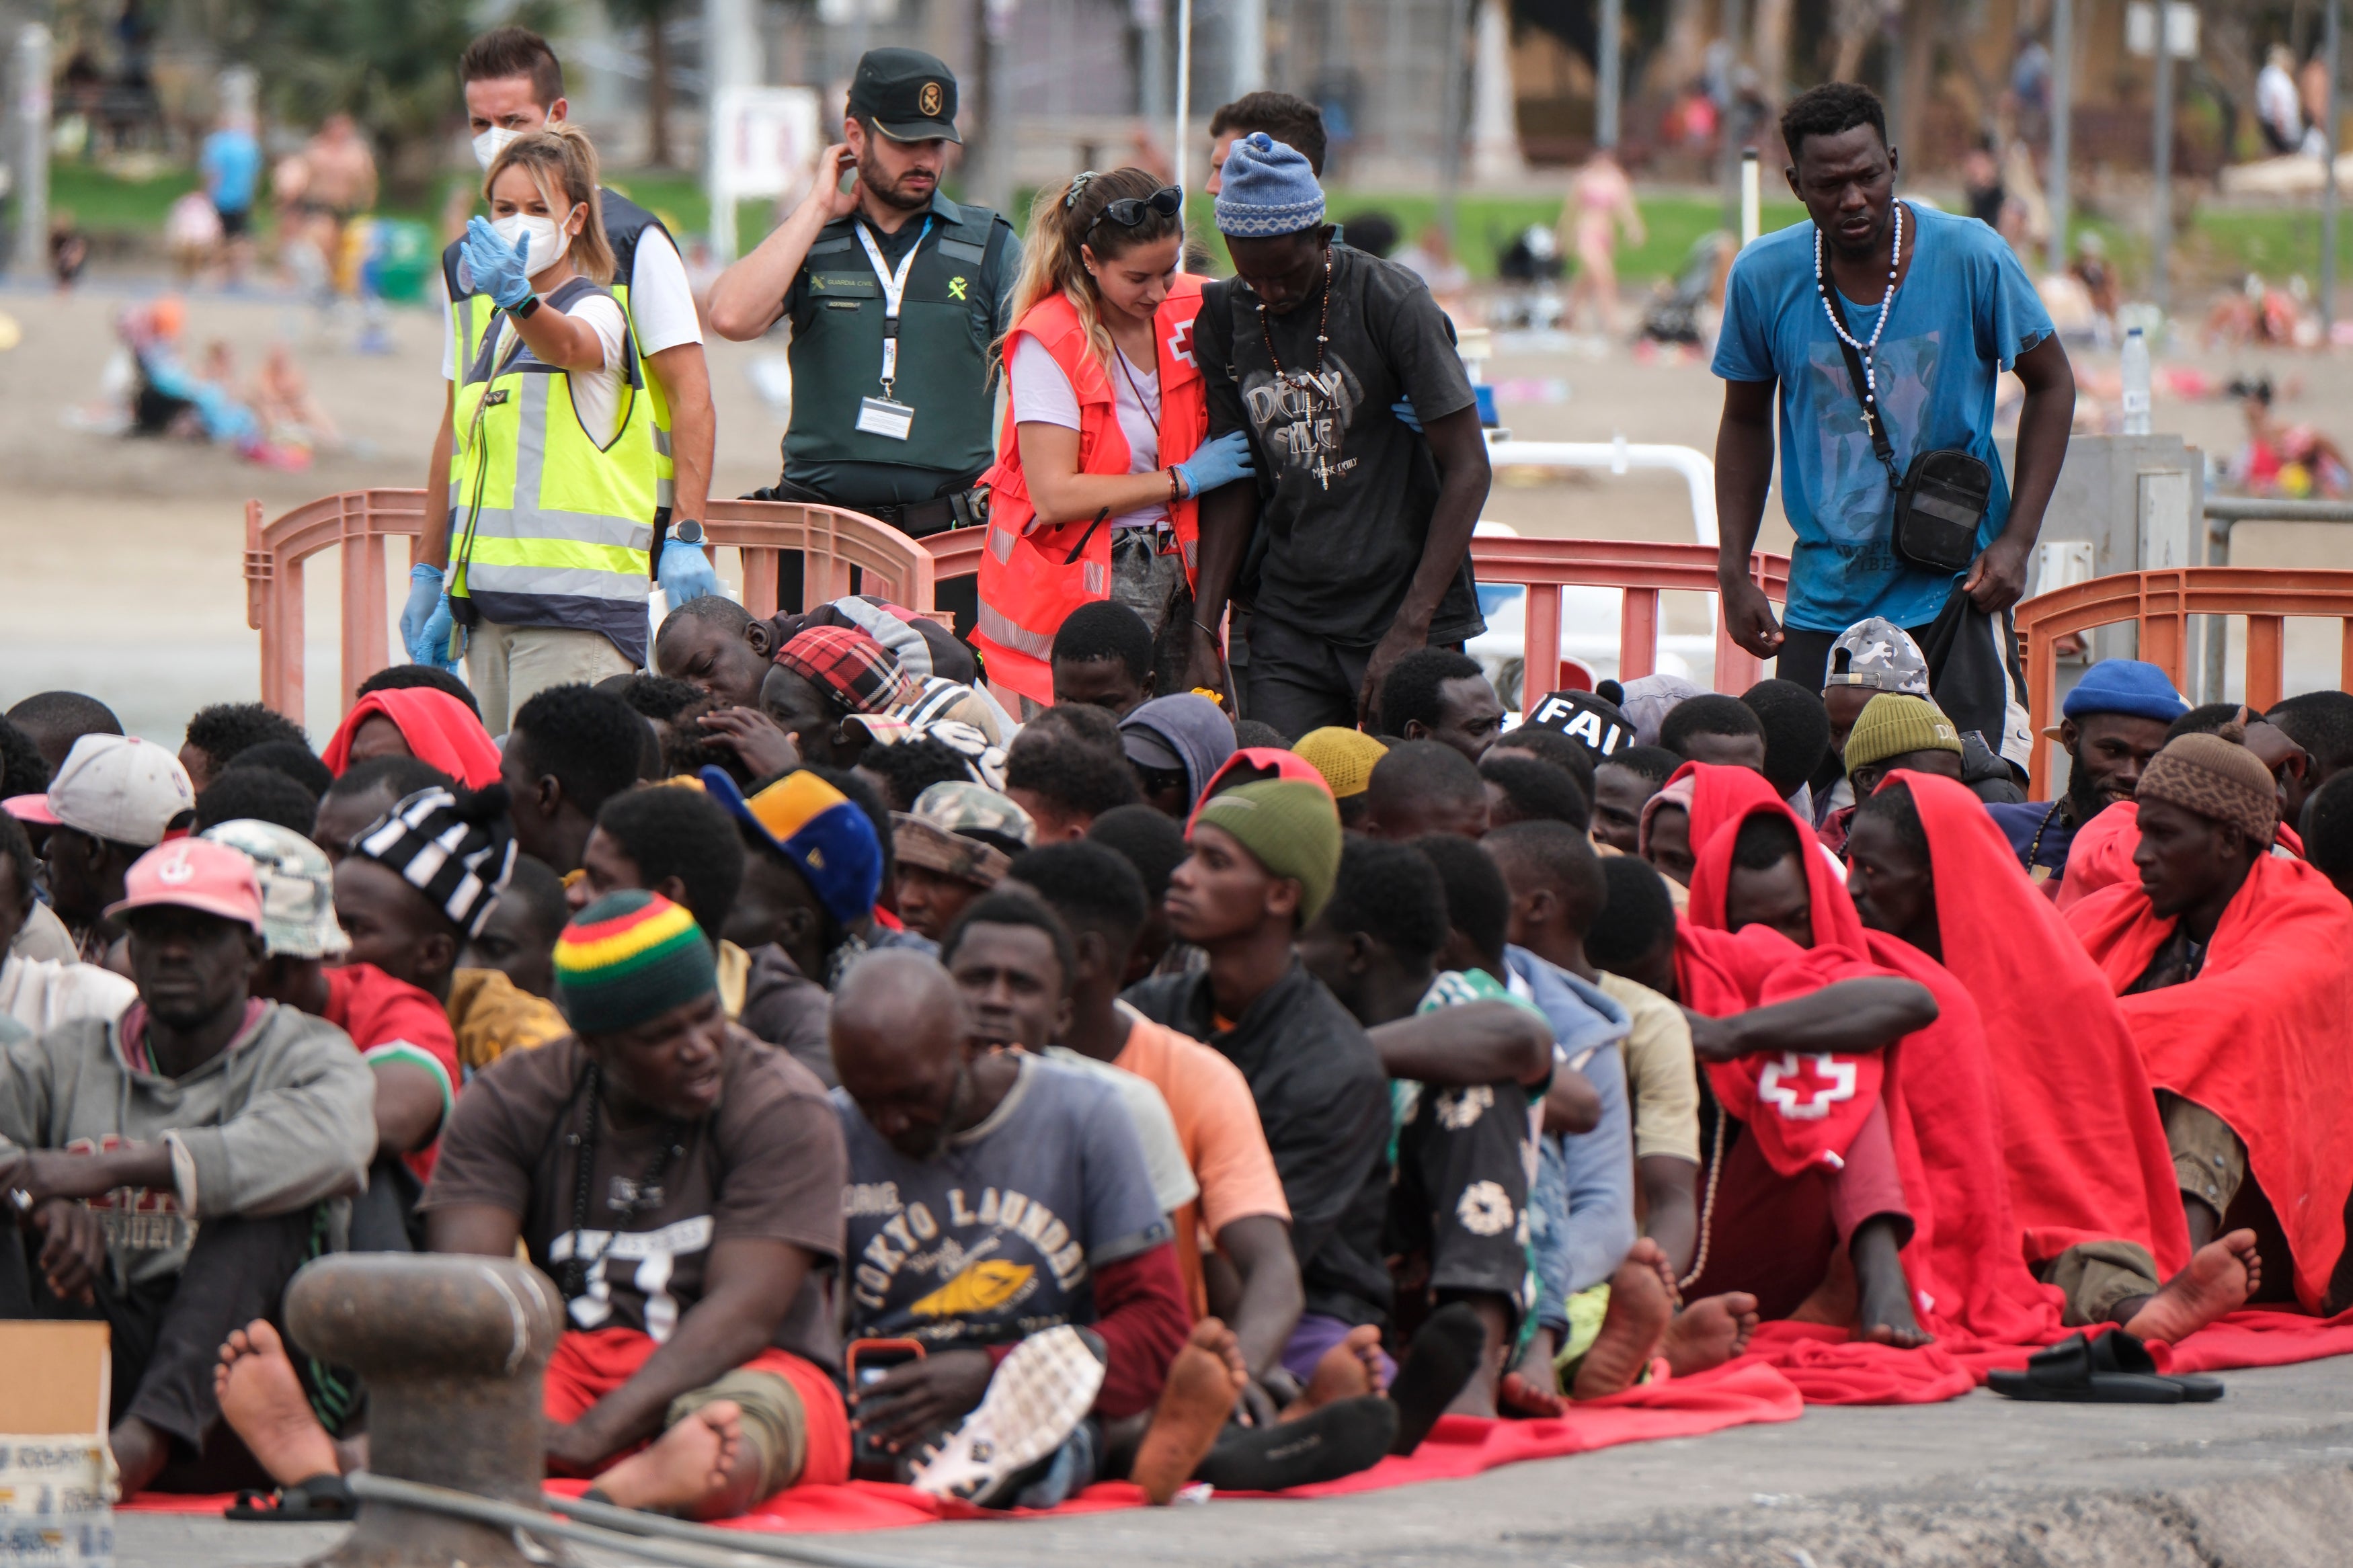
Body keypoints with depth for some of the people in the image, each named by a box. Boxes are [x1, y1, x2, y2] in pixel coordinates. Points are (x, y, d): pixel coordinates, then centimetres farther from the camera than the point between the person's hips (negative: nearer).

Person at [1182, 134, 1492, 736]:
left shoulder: (1392, 303, -10)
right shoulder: (1224, 319, 5)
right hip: (1286, 626, 4)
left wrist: (1409, 630, -15)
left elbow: (1468, 471, -9)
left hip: (1403, 614, -4)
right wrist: (1203, 635, 3)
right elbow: (1234, 485, 12)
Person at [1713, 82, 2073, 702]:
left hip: (1952, 589, -2)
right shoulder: (1763, 276, -3)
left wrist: (2016, 541, -6)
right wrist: (1733, 575, 5)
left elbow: (2051, 384, 3)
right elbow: (1745, 422, 12)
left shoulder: (1971, 258, -9)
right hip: (1825, 598, 2)